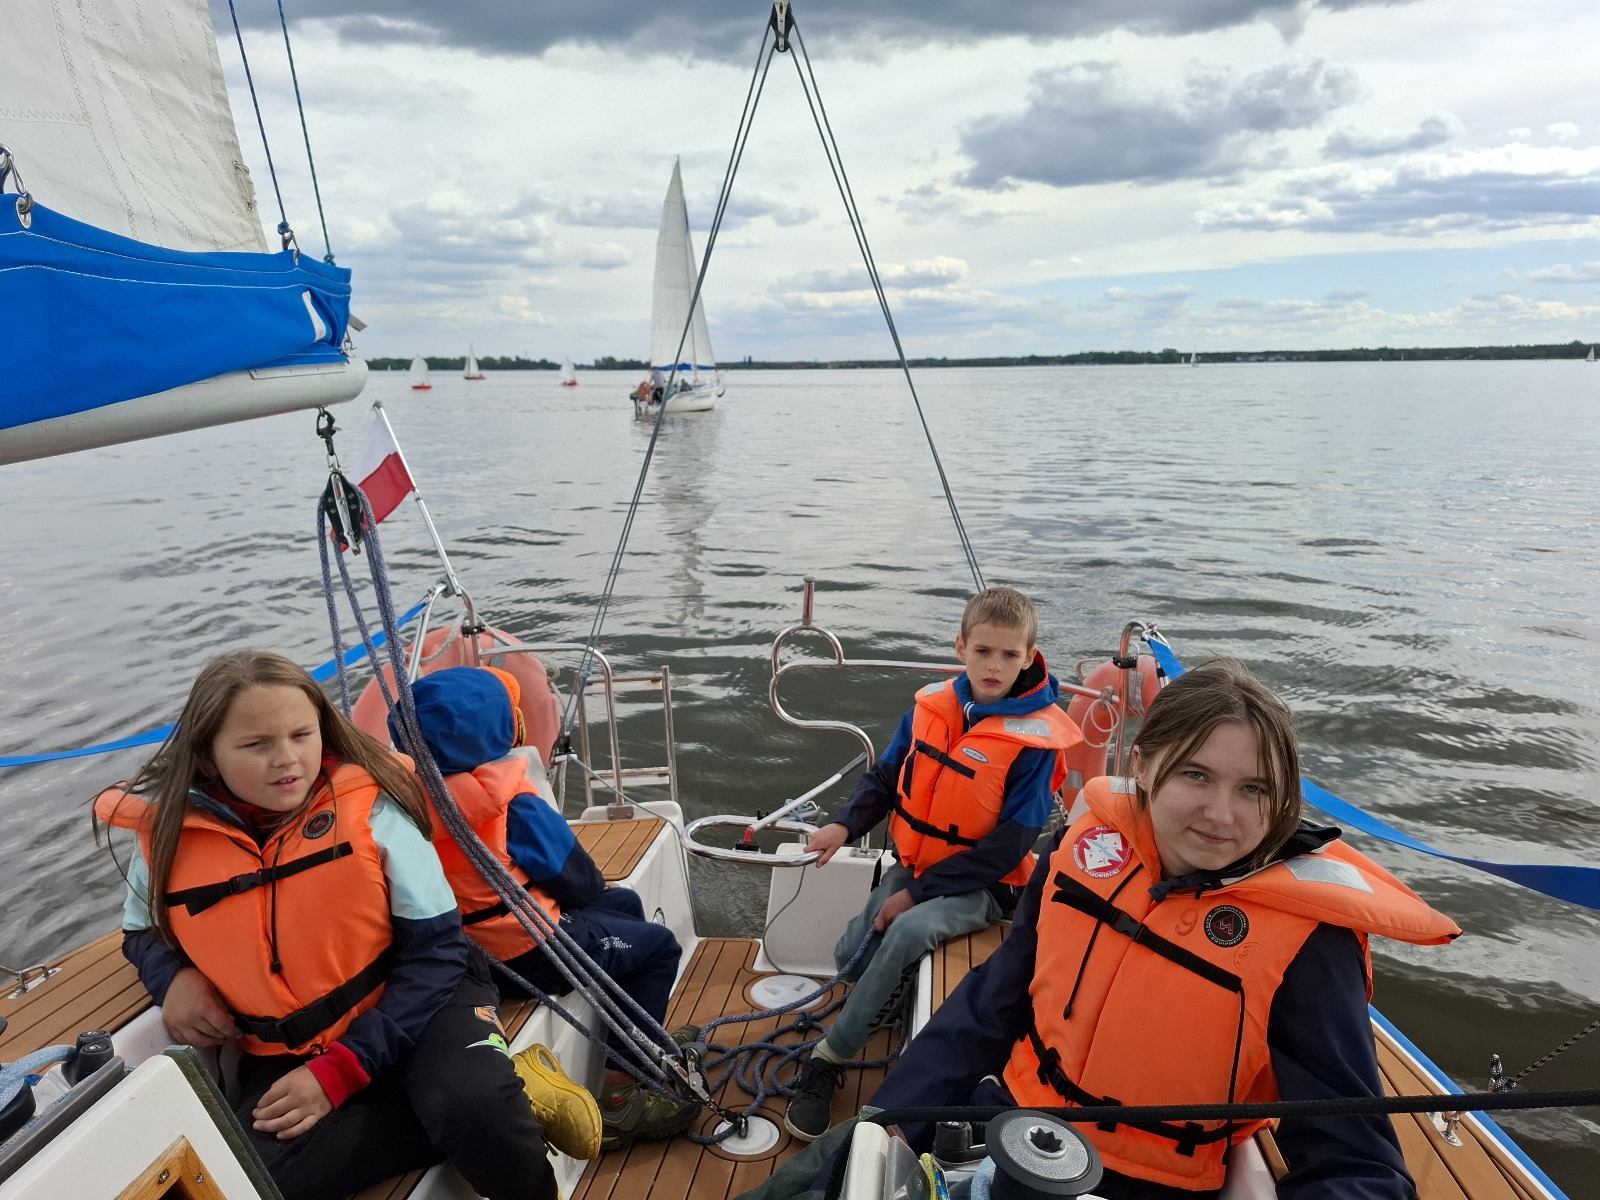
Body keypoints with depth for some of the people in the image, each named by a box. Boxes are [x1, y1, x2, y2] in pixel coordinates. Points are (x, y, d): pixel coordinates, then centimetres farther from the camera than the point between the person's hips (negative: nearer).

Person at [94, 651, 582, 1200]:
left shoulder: (368, 807, -16)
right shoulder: (167, 835, -7)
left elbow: (436, 950, -13)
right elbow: (143, 931, 16)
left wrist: (339, 1073, -18)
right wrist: (175, 976, -8)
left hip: (415, 1008, -4)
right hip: (287, 1054, 5)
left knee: (475, 1107, -34)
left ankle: (501, 1099, 2)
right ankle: (500, 1107, -13)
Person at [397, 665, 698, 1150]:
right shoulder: (514, 804, -24)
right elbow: (580, 882, -13)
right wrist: (593, 886, 8)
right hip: (530, 952, -8)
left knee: (624, 904, 25)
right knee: (659, 946, 11)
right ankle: (620, 1096, 9)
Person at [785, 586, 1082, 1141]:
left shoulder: (1037, 739, -17)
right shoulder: (932, 705, -3)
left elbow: (1008, 846, -16)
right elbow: (885, 776, 10)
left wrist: (919, 892, -18)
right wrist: (846, 824, -9)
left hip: (980, 886, -5)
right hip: (913, 865, 5)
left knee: (909, 931, -30)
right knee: (850, 955, -9)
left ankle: (827, 1059, -16)